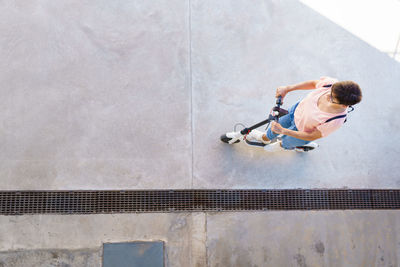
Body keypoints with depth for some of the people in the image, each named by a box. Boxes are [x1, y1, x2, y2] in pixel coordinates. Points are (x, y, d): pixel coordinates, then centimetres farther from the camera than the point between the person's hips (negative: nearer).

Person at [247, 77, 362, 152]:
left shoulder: (336, 120, -43)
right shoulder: (330, 83, -33)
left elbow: (312, 136, -29)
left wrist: (283, 131, -29)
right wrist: (287, 89, -9)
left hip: (302, 132, -3)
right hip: (297, 110, 4)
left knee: (286, 142, 27)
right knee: (273, 130, 25)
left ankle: (283, 146, 66)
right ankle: (265, 138, 62)